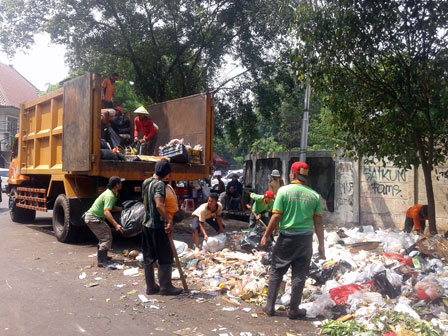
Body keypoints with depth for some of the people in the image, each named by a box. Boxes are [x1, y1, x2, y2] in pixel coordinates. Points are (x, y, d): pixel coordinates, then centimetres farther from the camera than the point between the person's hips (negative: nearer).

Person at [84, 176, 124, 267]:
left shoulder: (111, 193, 8)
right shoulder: (109, 196, -24)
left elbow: (111, 207, 20)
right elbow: (106, 212, -35)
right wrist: (116, 225, -41)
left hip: (96, 218, 11)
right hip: (93, 218, -11)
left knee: (106, 234, 20)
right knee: (107, 238, -14)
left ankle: (102, 256, 33)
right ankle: (101, 262, -14)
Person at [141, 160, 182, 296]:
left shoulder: (146, 182, 9)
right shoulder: (160, 184, -17)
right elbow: (159, 205, -31)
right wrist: (170, 221, -30)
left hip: (146, 224, 9)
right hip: (157, 226, -9)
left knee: (149, 258, 12)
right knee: (166, 258, 3)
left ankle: (151, 287, 20)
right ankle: (165, 287, 10)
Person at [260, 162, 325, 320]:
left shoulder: (284, 190, -7)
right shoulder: (314, 195, 1)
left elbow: (276, 217, -10)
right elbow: (318, 223, 1)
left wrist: (266, 236, 0)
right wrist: (321, 245, 7)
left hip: (287, 237, -2)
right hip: (306, 239, 2)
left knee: (276, 272, 12)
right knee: (299, 275, 11)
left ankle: (270, 307, 18)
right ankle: (293, 310, 19)